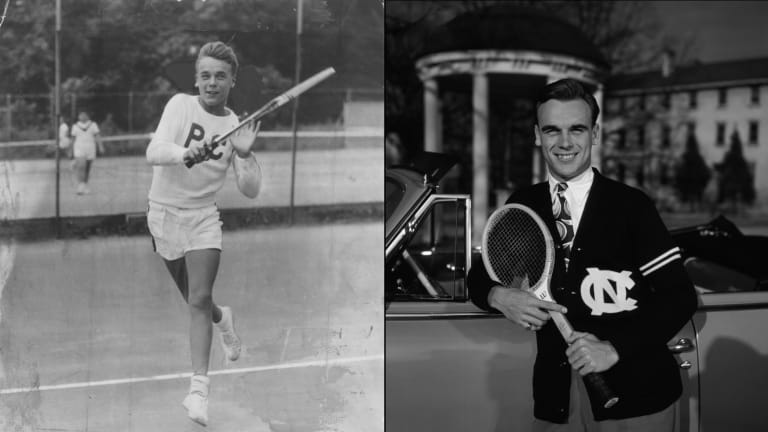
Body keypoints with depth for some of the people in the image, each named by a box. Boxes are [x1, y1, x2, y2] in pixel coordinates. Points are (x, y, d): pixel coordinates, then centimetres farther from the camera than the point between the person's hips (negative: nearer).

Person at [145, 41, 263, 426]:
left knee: (199, 299, -14)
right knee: (195, 299, 13)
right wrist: (185, 152, -42)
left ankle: (199, 388, -13)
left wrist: (244, 155, -22)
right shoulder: (181, 105, -7)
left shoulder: (236, 126, -2)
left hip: (203, 217, 0)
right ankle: (222, 318, 47)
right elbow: (153, 152, -22)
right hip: (165, 212, 0)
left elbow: (250, 191, -4)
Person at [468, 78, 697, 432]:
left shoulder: (630, 205, -6)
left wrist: (614, 348, -19)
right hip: (554, 397, 3)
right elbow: (479, 275, 13)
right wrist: (498, 296, -9)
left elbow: (680, 296, -8)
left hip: (635, 393, -3)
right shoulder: (521, 207, 4)